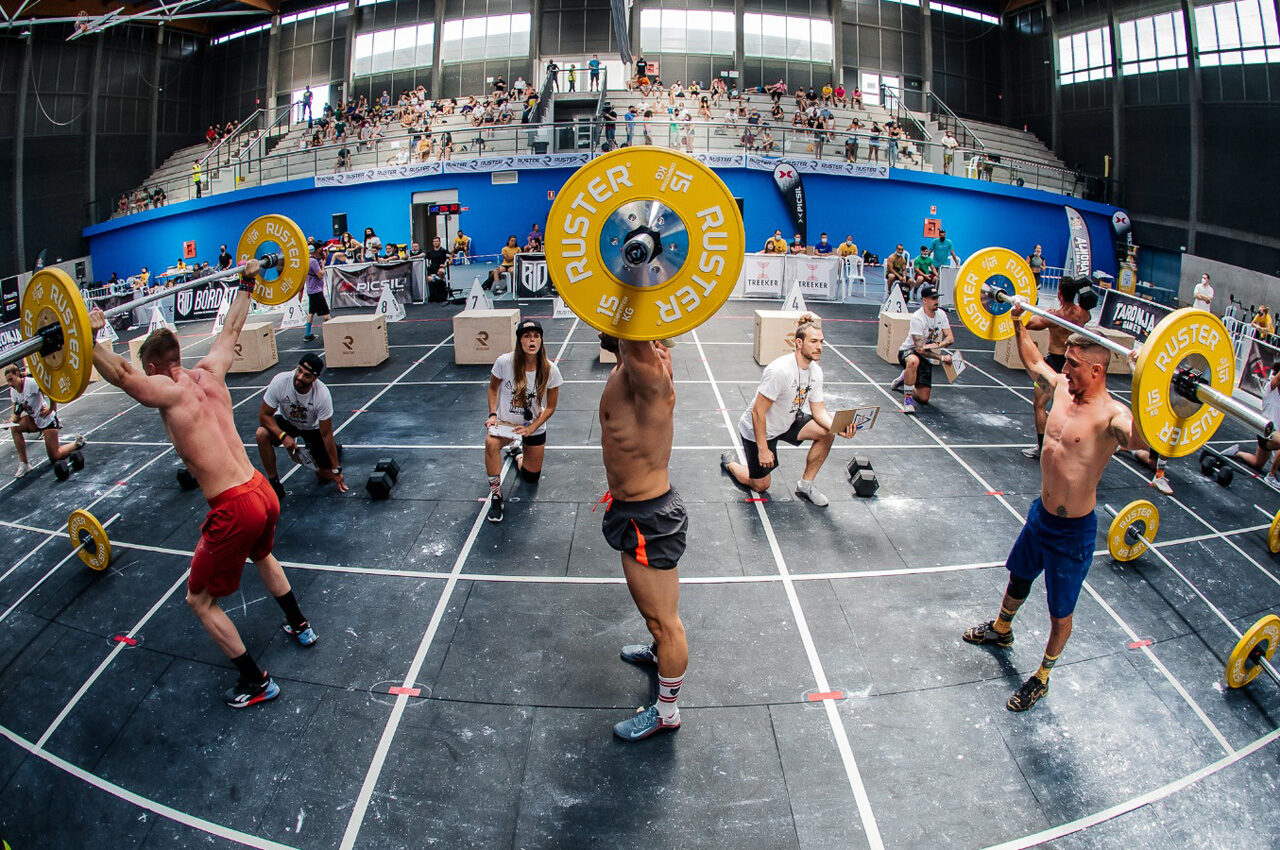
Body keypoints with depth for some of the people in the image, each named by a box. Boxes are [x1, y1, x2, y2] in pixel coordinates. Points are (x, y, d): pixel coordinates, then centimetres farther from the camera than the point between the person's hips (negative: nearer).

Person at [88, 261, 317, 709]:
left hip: (233, 510, -7)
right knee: (262, 554, 39)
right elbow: (231, 328, 22)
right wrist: (246, 286, 32)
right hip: (263, 491, 8)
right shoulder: (210, 373, 8)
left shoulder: (168, 392, -10)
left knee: (200, 601, 12)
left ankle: (256, 683, 15)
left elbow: (121, 374, -31)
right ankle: (300, 626, 52)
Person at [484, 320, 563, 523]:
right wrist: (493, 414, -12)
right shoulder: (504, 362, -19)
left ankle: (520, 458, 46)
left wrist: (531, 428, -18)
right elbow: (493, 387, 1)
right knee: (491, 443, -37)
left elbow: (550, 407, -6)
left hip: (535, 427, 1)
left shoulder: (550, 370, -18)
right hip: (505, 421, -1)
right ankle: (495, 493, -18)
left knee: (531, 479, 10)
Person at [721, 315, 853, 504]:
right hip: (756, 429, -7)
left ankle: (806, 484, 2)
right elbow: (757, 411, -29)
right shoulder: (780, 370, -33)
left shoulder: (815, 371, -8)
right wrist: (763, 449, -25)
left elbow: (819, 411, -3)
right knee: (761, 485, 3)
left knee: (826, 433, -15)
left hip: (786, 423, 7)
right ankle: (730, 462, 33)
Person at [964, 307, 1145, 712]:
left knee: (1060, 613, 13)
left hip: (1073, 530, -7)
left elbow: (1143, 438, -51)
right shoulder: (1063, 389, -4)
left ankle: (1042, 677, 35)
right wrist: (1018, 322, 17)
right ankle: (1000, 629, 58)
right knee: (1018, 578, 31)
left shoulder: (1111, 416, -27)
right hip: (1041, 514, 8)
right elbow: (1033, 361, 17)